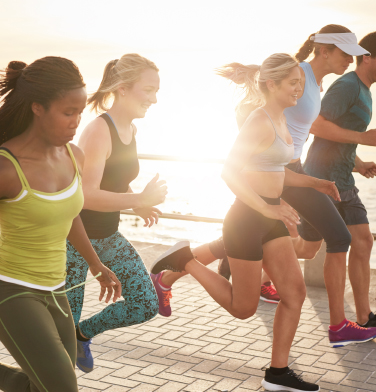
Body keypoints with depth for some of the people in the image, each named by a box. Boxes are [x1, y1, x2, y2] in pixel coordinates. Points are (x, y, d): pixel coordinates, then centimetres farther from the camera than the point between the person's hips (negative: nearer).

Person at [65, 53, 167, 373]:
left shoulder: (131, 129, 4)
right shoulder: (98, 131, -23)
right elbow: (86, 196, -29)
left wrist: (140, 206, 2)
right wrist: (141, 200, -27)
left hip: (108, 236, 8)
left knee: (146, 306, 5)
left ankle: (83, 333, 26)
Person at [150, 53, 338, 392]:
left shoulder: (281, 120, 11)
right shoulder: (260, 122, -18)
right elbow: (230, 172, -25)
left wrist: (314, 183, 12)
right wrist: (268, 209, -28)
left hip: (270, 219, 9)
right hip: (247, 219, -9)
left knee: (295, 292, 5)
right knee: (243, 308, 5)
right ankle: (183, 261, 16)